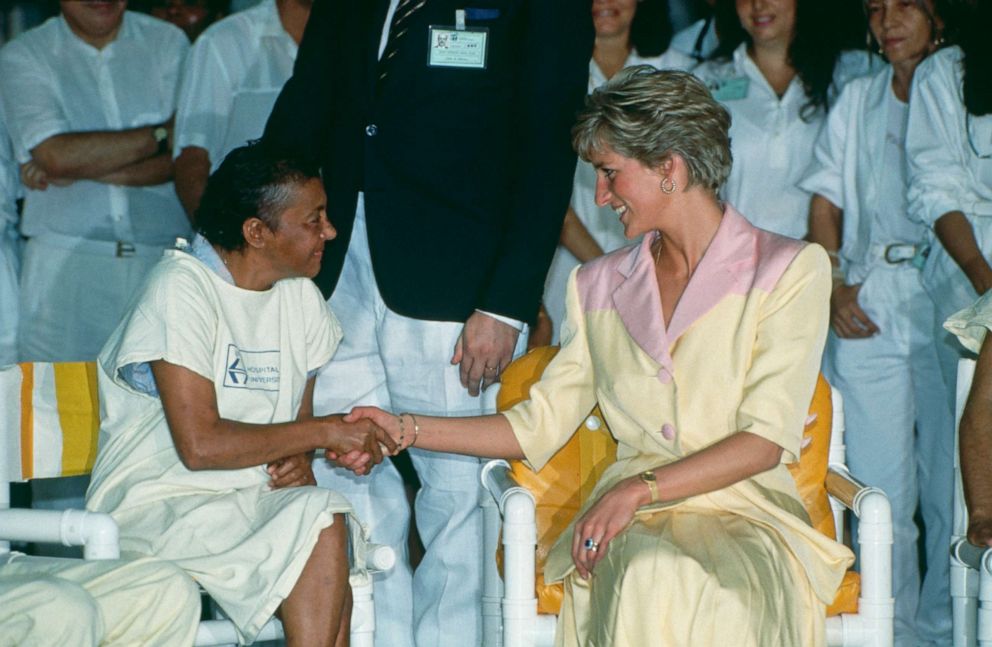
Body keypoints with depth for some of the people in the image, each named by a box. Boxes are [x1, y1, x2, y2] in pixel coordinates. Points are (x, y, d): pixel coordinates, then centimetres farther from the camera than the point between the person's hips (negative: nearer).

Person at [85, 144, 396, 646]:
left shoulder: (300, 295, 10)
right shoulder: (182, 288, -13)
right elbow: (199, 444, -21)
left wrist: (297, 460, -6)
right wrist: (327, 431, -15)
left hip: (260, 494, 6)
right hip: (158, 505, -6)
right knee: (319, 520, -30)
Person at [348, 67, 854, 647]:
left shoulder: (790, 268, 3)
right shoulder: (598, 286, 19)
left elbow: (766, 440, -6)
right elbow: (539, 424, 18)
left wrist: (640, 489, -16)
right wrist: (404, 430, 11)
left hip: (747, 516, -2)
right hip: (634, 524, 3)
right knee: (652, 585, -36)